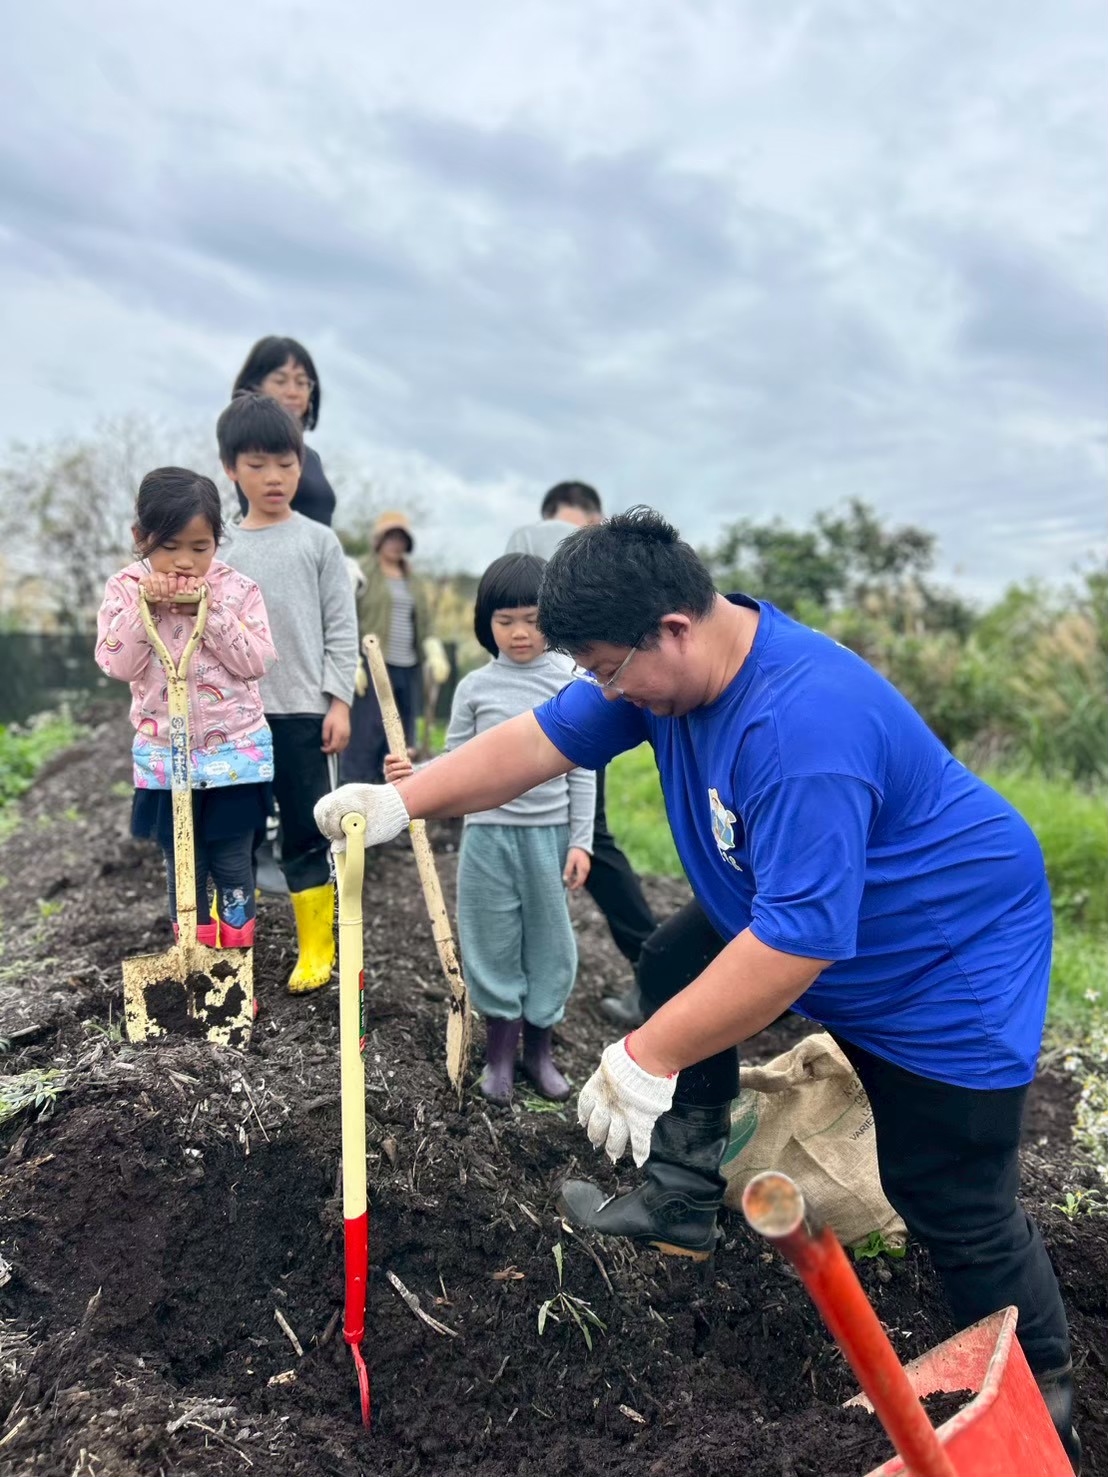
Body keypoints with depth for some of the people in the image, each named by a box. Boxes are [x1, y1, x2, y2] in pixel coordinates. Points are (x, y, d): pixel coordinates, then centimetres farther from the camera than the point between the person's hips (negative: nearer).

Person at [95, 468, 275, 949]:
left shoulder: (238, 589, -6)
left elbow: (256, 662, -13)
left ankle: (237, 956, 26)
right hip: (164, 755, 1)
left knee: (232, 863, 9)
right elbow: (119, 665, -12)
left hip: (236, 751, -1)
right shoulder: (126, 589, -3)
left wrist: (209, 611, -20)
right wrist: (144, 606, -21)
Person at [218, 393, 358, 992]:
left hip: (303, 712, -2)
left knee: (307, 834, 4)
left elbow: (341, 628, 0)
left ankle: (317, 949, 17)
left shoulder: (319, 541, 2)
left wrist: (339, 701, -6)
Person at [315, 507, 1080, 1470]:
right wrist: (401, 801, -16)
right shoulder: (672, 659, -12)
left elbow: (796, 942, -39)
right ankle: (682, 1202, 24)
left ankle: (1042, 1399, 28)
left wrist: (649, 1061, -31)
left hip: (945, 963, -8)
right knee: (674, 968, 10)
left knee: (955, 1208, 0)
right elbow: (541, 740, -7)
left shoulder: (802, 725, -39)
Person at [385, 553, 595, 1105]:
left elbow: (581, 770, -1)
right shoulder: (475, 686, 1)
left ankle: (539, 1047, 27)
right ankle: (500, 1049, 25)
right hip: (488, 832, 1)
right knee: (493, 942, 8)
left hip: (549, 833, 0)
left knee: (549, 941, 9)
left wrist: (581, 840, -2)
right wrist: (415, 775, -15)